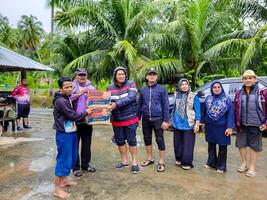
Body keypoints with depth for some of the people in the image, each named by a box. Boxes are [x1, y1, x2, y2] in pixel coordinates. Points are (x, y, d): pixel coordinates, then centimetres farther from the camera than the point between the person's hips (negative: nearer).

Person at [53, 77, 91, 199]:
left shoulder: (68, 98, 10)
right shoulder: (60, 101, -19)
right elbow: (73, 116, -20)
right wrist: (86, 112, -7)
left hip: (71, 132, 9)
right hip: (64, 134, -9)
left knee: (72, 158, 18)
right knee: (63, 160, -2)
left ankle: (64, 180, 34)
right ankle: (57, 189, 10)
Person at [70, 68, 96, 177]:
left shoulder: (91, 87, 11)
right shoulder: (72, 86, -1)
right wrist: (79, 94, -22)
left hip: (87, 120, 4)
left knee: (87, 143, 13)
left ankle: (85, 164, 29)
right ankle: (76, 166, 21)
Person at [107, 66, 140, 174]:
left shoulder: (131, 84, -8)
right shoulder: (110, 87, 2)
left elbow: (130, 98, -22)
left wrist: (116, 104, -31)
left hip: (130, 119, -4)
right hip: (116, 120, 4)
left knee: (131, 140, 4)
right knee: (119, 141, 14)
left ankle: (134, 162, 20)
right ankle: (124, 161, 33)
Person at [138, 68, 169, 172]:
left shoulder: (161, 89, -4)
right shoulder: (143, 90, 8)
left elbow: (165, 105, -5)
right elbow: (140, 105, 13)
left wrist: (165, 120, -10)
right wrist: (138, 118, 11)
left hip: (158, 119, -4)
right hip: (146, 119, 4)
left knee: (160, 140, 1)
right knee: (147, 139, 13)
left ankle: (161, 162, 15)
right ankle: (150, 159, 31)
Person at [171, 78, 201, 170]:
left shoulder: (194, 97, -6)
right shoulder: (177, 96, 7)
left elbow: (197, 111, -7)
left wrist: (197, 123, -13)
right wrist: (173, 120, 18)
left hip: (188, 125, -4)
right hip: (177, 124, 5)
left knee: (187, 144, 1)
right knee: (177, 143, 13)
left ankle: (187, 162, 13)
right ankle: (179, 159, 30)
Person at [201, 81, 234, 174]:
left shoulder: (227, 99, -6)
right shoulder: (208, 99, 3)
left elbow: (230, 114, -8)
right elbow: (204, 112, 10)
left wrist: (229, 127, -14)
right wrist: (203, 123, 10)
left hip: (222, 127, -3)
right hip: (210, 127, 3)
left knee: (222, 147, 6)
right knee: (211, 145, 15)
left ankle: (221, 166, 20)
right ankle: (211, 162, 31)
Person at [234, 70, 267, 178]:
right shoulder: (239, 93, 5)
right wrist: (236, 123, 5)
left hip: (255, 124, -3)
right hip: (242, 124, 4)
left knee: (254, 145, 9)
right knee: (241, 144, 12)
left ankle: (252, 167, 26)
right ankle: (244, 163, 33)